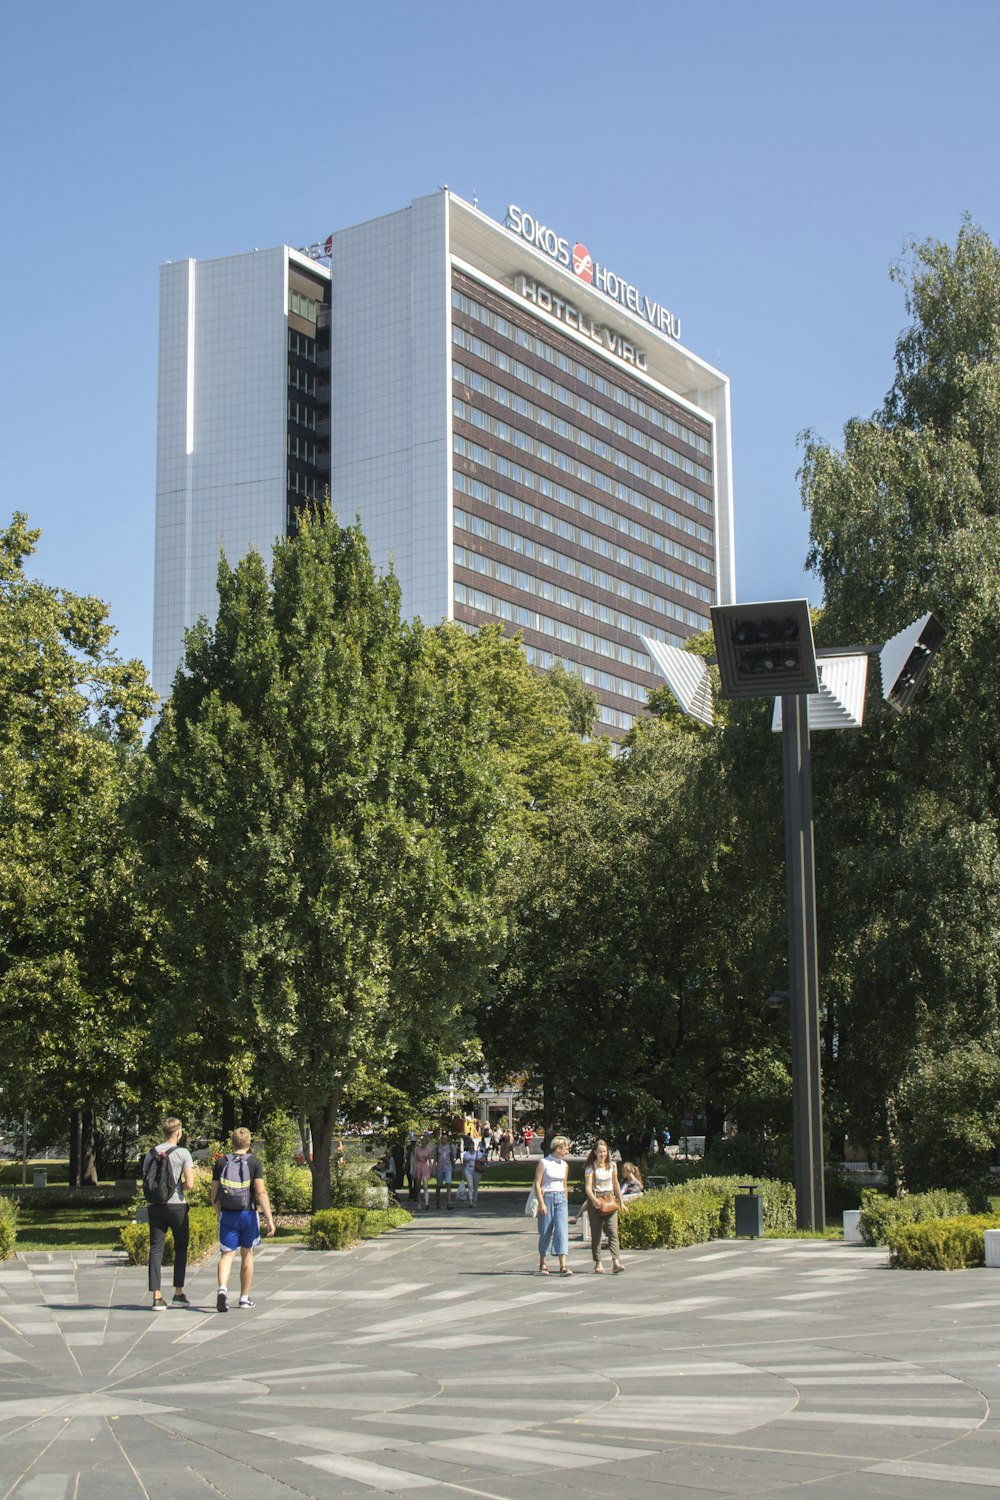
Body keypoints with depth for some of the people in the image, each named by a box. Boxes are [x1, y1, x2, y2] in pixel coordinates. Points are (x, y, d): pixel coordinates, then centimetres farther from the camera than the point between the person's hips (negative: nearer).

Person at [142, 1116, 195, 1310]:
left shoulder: (151, 1153, 6)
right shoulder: (183, 1153, -6)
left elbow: (145, 1180, 10)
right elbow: (190, 1184, -12)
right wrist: (181, 1185, 9)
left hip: (155, 1206, 3)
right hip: (176, 1205, -3)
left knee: (156, 1250, 3)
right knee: (180, 1248, 12)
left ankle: (157, 1297, -2)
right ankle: (178, 1293, 10)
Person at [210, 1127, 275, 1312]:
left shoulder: (221, 1163, 2)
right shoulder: (254, 1162, -4)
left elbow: (214, 1195, 4)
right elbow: (261, 1192, -12)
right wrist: (270, 1219, -10)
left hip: (227, 1214, 1)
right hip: (248, 1214, -1)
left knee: (227, 1254, 0)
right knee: (247, 1255, 13)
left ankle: (222, 1288, -26)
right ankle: (245, 1298, 21)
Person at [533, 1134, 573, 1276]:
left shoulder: (564, 1165, 11)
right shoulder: (543, 1163, -5)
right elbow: (537, 1184, -8)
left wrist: (565, 1203, 20)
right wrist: (541, 1203, -14)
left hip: (561, 1198, 4)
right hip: (547, 1197, -4)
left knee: (562, 1230, -9)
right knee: (545, 1232, 4)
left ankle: (563, 1265, -15)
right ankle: (543, 1265, 18)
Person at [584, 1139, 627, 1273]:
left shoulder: (612, 1166, 8)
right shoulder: (591, 1167, -4)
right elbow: (588, 1187, -13)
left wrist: (621, 1202, 21)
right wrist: (594, 1199, -30)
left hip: (610, 1200, 3)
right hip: (595, 1200, -3)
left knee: (613, 1231, -10)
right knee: (596, 1233, 1)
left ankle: (616, 1262, -18)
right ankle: (598, 1263, 6)